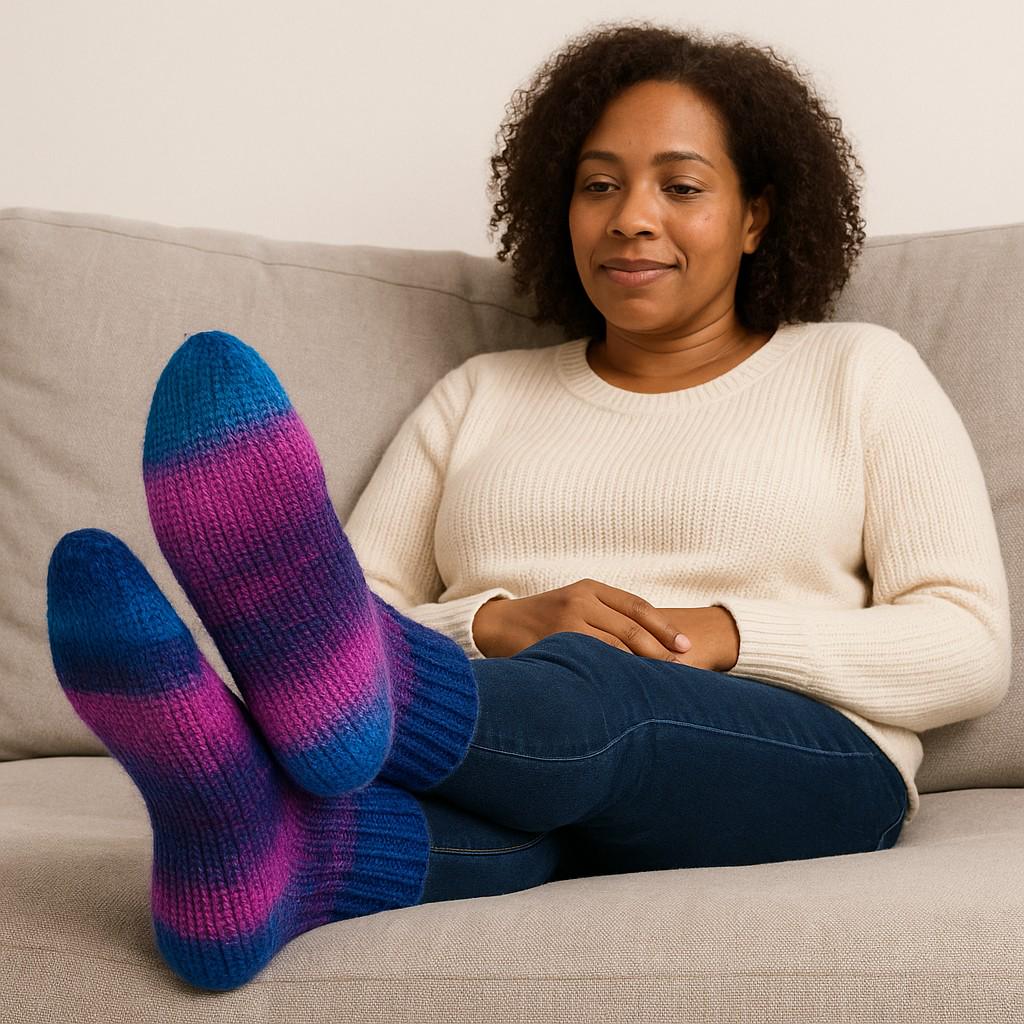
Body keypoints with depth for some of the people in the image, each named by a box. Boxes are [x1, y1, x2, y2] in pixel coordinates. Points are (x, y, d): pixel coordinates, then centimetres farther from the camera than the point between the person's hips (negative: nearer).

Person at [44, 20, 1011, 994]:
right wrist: (498, 622, -8)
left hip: (800, 774, -1)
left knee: (584, 689, -37)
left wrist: (723, 635, -7)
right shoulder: (479, 395, 25)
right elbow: (352, 611, 14)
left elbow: (971, 646, 7)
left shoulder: (858, 372, 19)